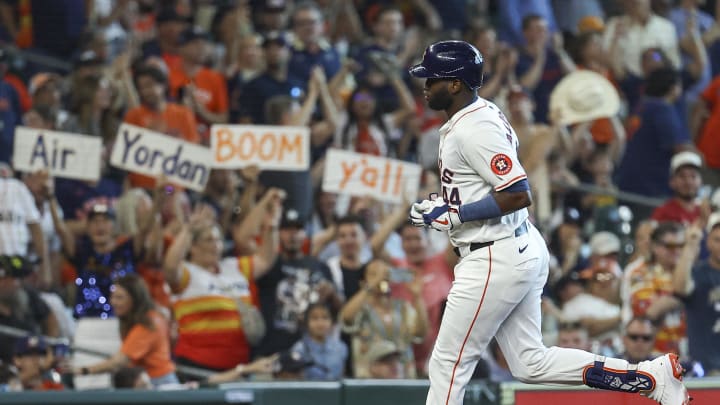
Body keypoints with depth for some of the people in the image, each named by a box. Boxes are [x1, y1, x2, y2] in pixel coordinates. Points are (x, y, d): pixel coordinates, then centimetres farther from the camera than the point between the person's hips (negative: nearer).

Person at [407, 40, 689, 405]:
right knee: (530, 363, 12)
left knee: (448, 363, -2)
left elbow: (518, 195, -25)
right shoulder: (483, 113, 13)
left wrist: (452, 215, -19)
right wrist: (444, 206, 12)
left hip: (496, 260, -10)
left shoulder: (474, 129, -19)